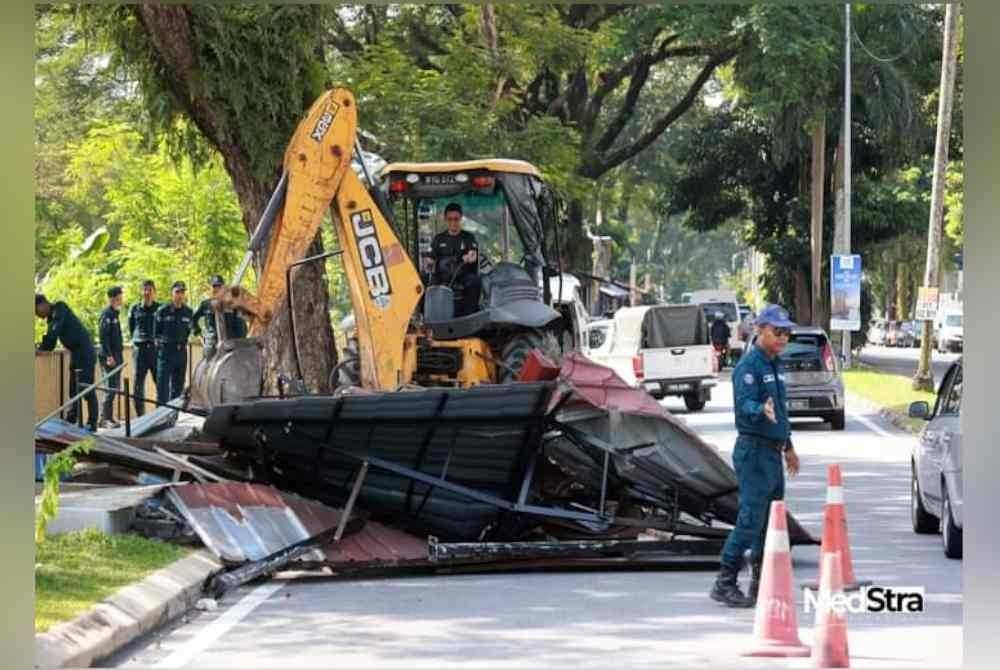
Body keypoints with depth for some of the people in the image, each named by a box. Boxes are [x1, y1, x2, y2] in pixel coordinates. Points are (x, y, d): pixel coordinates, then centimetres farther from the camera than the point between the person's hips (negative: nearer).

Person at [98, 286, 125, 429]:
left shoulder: (114, 314, 17)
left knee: (115, 387, 11)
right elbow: (103, 337, -19)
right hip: (110, 357, -10)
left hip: (116, 356, 10)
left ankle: (108, 417, 16)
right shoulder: (107, 315, -12)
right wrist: (109, 356, -23)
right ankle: (105, 418, -9)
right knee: (111, 387, -11)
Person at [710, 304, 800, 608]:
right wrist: (762, 411, -47)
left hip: (773, 453, 10)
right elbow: (744, 404, -26)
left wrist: (788, 446, 29)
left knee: (771, 521, 11)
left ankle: (762, 584, 17)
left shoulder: (774, 366, 16)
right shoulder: (749, 366, -13)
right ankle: (724, 584, -10)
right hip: (754, 450, -9)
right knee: (750, 520, -13)